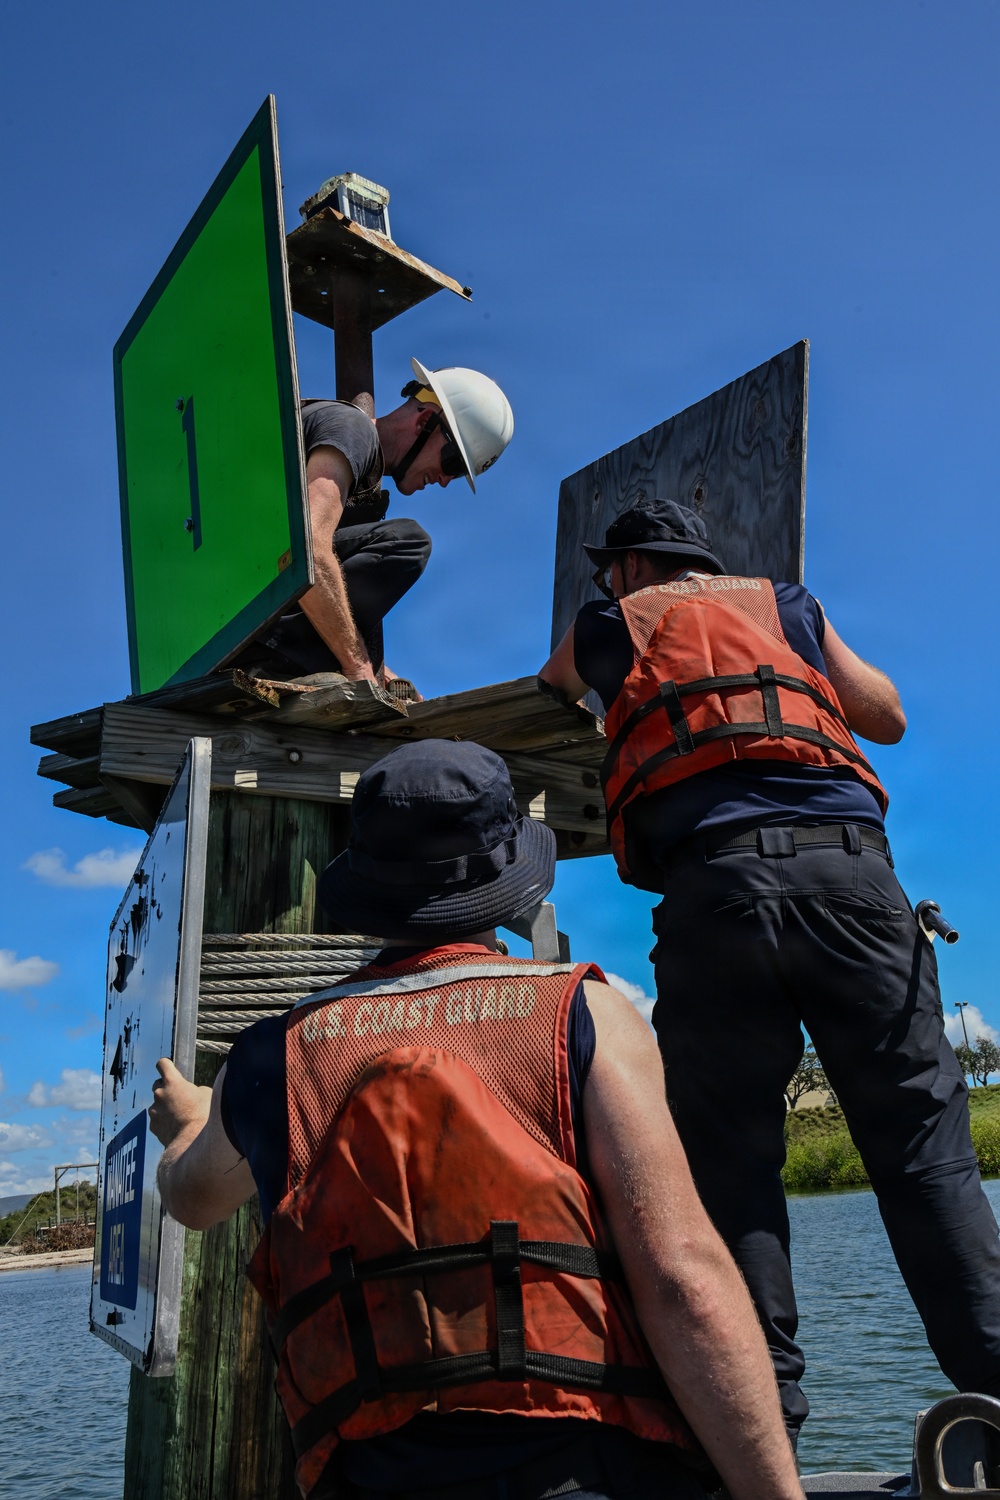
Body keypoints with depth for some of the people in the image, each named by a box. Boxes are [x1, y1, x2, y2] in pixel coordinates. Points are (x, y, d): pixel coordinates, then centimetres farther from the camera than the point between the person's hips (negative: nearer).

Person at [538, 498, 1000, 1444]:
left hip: (712, 878, -1)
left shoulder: (614, 623, 23)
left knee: (730, 1155, 2)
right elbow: (888, 718, 32)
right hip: (845, 861, 2)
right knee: (920, 1138, 3)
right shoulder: (785, 604, 27)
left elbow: (542, 698, 43)